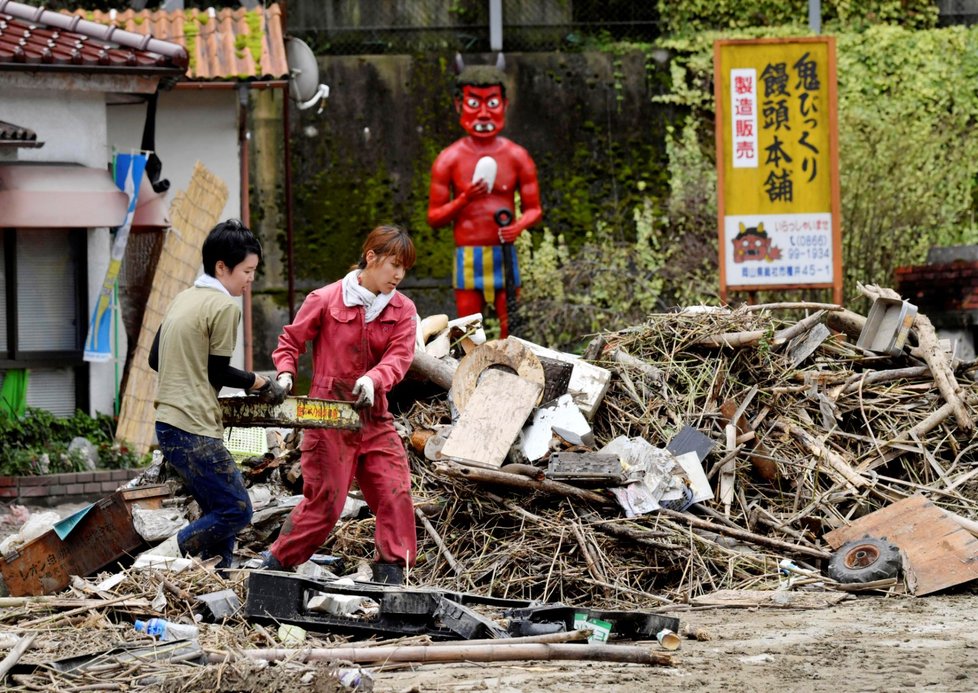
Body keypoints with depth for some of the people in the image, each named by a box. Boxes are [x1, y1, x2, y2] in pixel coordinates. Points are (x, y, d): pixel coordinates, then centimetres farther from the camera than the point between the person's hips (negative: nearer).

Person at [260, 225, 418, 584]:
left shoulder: (402, 310, 5)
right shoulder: (325, 300, -4)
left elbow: (399, 356, -8)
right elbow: (290, 341, 6)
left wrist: (373, 379, -27)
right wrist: (286, 373, -12)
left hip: (373, 416, 4)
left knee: (395, 494, -5)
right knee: (324, 501, -4)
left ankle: (391, 574, 2)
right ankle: (274, 564, 11)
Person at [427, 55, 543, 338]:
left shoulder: (516, 157, 5)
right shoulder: (449, 160, 2)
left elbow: (534, 208, 9)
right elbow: (434, 217, 3)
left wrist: (519, 226, -14)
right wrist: (464, 199, -15)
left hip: (504, 254, 0)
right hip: (467, 257, 0)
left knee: (510, 329, -2)